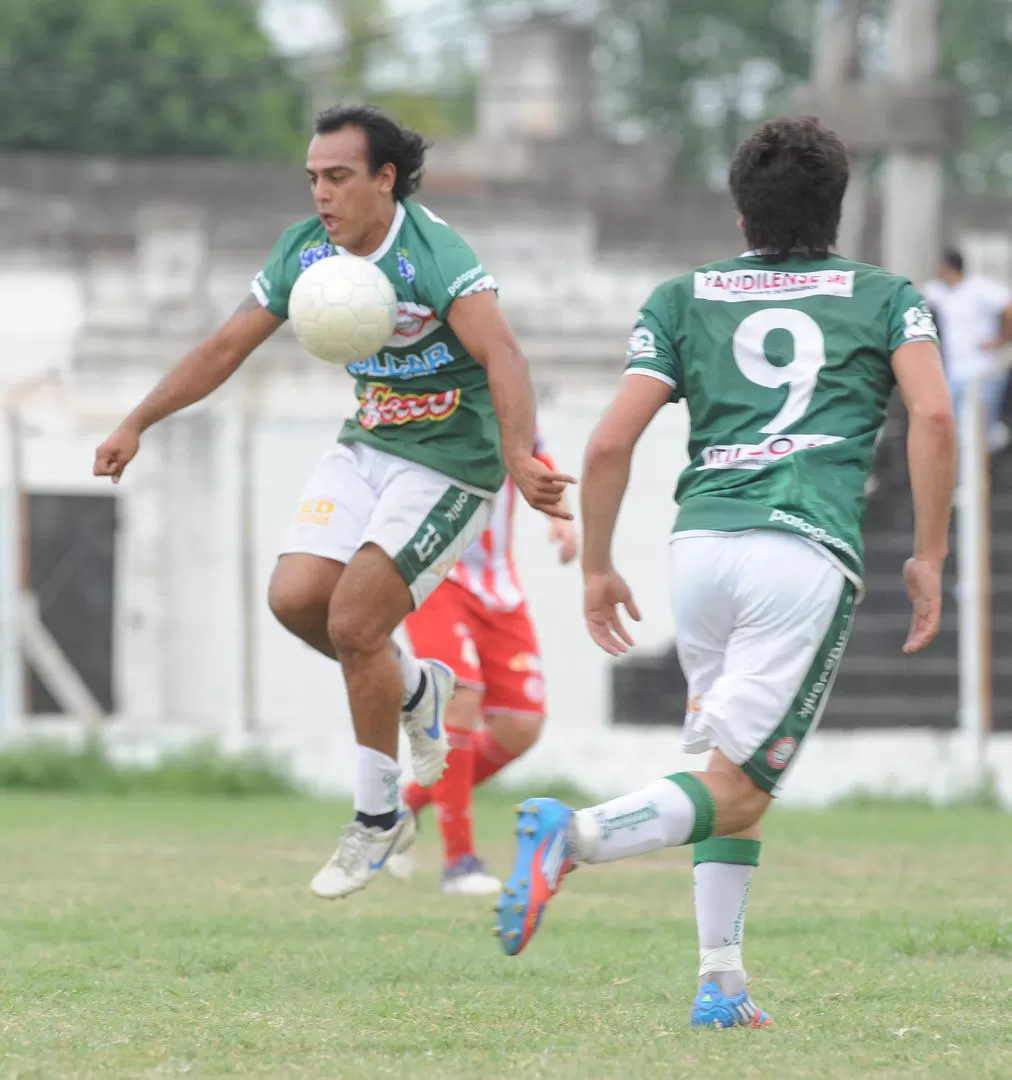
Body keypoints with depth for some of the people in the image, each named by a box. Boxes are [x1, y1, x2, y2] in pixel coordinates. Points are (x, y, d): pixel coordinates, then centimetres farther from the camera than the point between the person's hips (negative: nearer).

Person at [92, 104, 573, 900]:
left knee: (353, 622, -13)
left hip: (449, 460, -7)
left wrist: (519, 457, -50)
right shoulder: (306, 251, 0)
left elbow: (501, 354, -36)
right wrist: (137, 425, 11)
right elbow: (229, 346, 10)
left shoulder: (433, 253, -23)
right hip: (367, 447, 7)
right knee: (294, 597, -10)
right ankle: (414, 689, 20)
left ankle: (380, 818, 4)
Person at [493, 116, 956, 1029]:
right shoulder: (886, 297, 17)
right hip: (809, 556, -3)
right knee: (735, 793, -6)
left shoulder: (683, 299, 19)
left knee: (733, 772, 20)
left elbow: (610, 444, 9)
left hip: (702, 544, 3)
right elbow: (934, 417, -1)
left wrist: (596, 566, 19)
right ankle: (575, 835, -32)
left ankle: (721, 983, 10)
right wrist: (928, 557, 5)